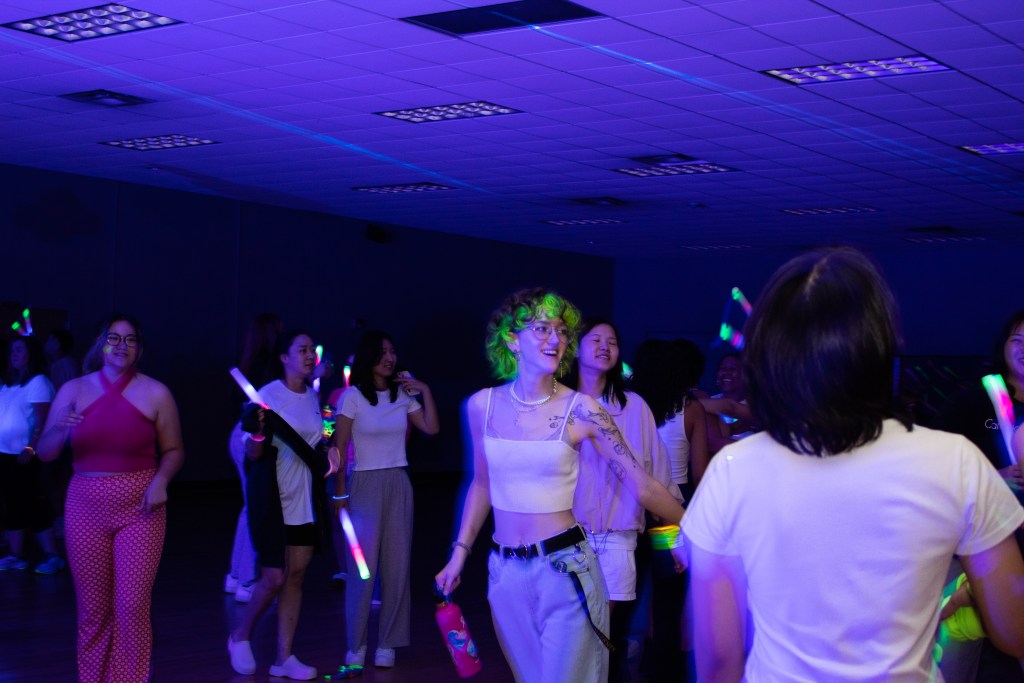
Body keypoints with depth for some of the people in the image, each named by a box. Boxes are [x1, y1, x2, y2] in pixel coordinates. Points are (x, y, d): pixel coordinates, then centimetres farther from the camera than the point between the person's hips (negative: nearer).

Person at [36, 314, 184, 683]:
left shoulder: (155, 393, -1)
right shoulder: (74, 390, 3)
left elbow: (174, 451, 5)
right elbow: (44, 453, 4)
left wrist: (160, 480, -14)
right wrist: (60, 430, -17)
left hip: (139, 507, -2)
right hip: (85, 506, 2)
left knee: (132, 606, -7)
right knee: (93, 608, 6)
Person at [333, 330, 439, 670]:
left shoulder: (402, 394, 7)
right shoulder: (352, 396, -5)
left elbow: (431, 428, 2)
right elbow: (339, 447, -5)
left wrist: (425, 391, -4)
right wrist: (340, 492, -8)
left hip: (398, 484, 4)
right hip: (365, 485, -4)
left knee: (397, 565, 2)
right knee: (363, 567, -4)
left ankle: (387, 643, 10)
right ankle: (356, 645, 7)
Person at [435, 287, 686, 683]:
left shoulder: (580, 410, -10)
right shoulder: (483, 405, 0)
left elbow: (641, 486, -6)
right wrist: (460, 554, 12)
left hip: (564, 569, -3)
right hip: (505, 572, 4)